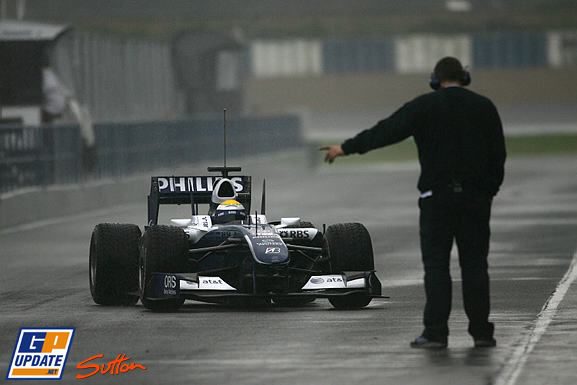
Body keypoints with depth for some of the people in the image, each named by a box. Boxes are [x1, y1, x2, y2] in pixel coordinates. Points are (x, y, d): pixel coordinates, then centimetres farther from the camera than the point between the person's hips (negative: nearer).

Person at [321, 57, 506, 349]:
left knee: (436, 263, -1)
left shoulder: (424, 106, -2)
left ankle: (436, 332, -6)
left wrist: (346, 148, 5)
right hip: (476, 195, 2)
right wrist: (490, 190, 16)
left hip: (437, 195, -2)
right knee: (475, 263, 5)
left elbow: (385, 131, -3)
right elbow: (498, 153, 7)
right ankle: (481, 331, 3)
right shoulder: (484, 107, 6)